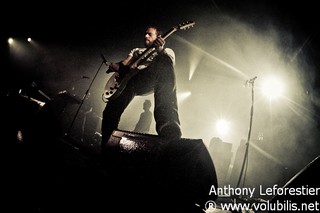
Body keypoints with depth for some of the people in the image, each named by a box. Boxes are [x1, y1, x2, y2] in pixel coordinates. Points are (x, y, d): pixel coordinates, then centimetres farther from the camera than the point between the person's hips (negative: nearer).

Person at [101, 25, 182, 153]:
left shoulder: (167, 51, 29)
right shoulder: (137, 51, 42)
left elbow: (170, 63, 4)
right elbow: (123, 64, 26)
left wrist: (161, 50, -17)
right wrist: (116, 66, 1)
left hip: (151, 81, -3)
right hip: (130, 79, 4)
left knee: (163, 63, -39)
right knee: (111, 111, -23)